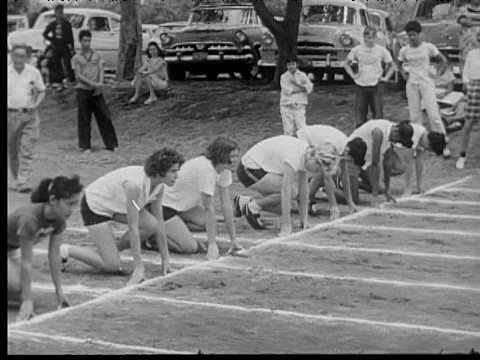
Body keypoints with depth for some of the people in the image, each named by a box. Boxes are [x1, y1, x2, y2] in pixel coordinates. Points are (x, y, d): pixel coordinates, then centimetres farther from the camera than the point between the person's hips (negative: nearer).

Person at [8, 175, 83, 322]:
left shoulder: (60, 219, -17)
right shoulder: (30, 219, -39)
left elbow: (54, 255, -9)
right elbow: (26, 262, -35)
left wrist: (59, 291, -8)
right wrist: (27, 301, -34)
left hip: (13, 249, 7)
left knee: (18, 295, -5)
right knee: (15, 285, -27)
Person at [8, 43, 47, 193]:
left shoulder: (34, 72, 2)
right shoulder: (7, 72, 2)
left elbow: (42, 92, 10)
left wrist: (35, 104, -8)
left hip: (29, 115, -1)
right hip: (10, 115, 1)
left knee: (27, 151, -8)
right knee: (12, 151, 10)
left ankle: (23, 181, -11)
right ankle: (16, 178, 23)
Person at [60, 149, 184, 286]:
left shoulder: (159, 186, -12)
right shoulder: (134, 185, -37)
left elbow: (159, 222, -3)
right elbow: (133, 227, -34)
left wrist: (165, 258, -2)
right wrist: (138, 267, -30)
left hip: (114, 203, 8)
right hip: (94, 206, -8)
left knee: (152, 225, -15)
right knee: (111, 266, -13)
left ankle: (111, 251, 7)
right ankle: (64, 251, 5)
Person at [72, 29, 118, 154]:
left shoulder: (97, 55, 9)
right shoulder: (77, 57, 2)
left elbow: (101, 70, 2)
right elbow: (78, 75, -5)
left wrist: (100, 84, -16)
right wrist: (93, 84, -17)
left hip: (97, 91, 2)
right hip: (83, 91, -2)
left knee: (104, 117, 1)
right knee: (84, 119, 2)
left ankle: (111, 144, 7)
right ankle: (85, 146, 10)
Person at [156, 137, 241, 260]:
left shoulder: (224, 169, -5)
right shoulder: (205, 169, -30)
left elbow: (226, 205, -1)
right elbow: (209, 208, -26)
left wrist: (233, 240, -2)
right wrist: (212, 244, -22)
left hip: (181, 203, 10)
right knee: (190, 247, -17)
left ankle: (169, 230, 8)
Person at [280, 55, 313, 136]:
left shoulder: (302, 75, 6)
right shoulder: (283, 77, 3)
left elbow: (309, 88, -4)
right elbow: (287, 90, -10)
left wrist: (296, 84, -14)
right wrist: (302, 88, -7)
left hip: (299, 106, 0)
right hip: (287, 106, 0)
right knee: (288, 130, 0)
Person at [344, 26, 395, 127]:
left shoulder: (381, 50, -2)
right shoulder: (357, 50, 0)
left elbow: (391, 66, 10)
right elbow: (346, 64, 14)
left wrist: (386, 78, -1)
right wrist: (353, 75, 3)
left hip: (376, 85, -1)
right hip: (361, 85, 1)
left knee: (378, 113, -4)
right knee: (361, 112, 5)